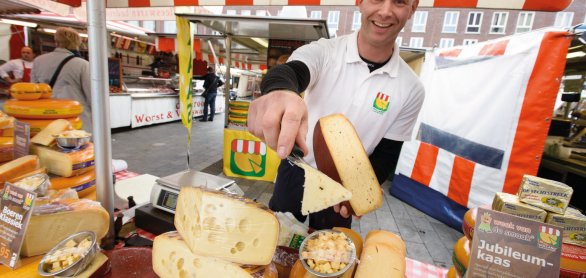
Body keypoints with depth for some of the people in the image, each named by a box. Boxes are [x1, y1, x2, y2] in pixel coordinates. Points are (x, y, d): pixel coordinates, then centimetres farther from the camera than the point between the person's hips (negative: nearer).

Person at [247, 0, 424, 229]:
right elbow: (286, 73, -36)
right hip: (296, 172, 0)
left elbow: (387, 154, -5)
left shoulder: (411, 90, -10)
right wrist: (280, 91, -61)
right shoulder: (323, 51, -15)